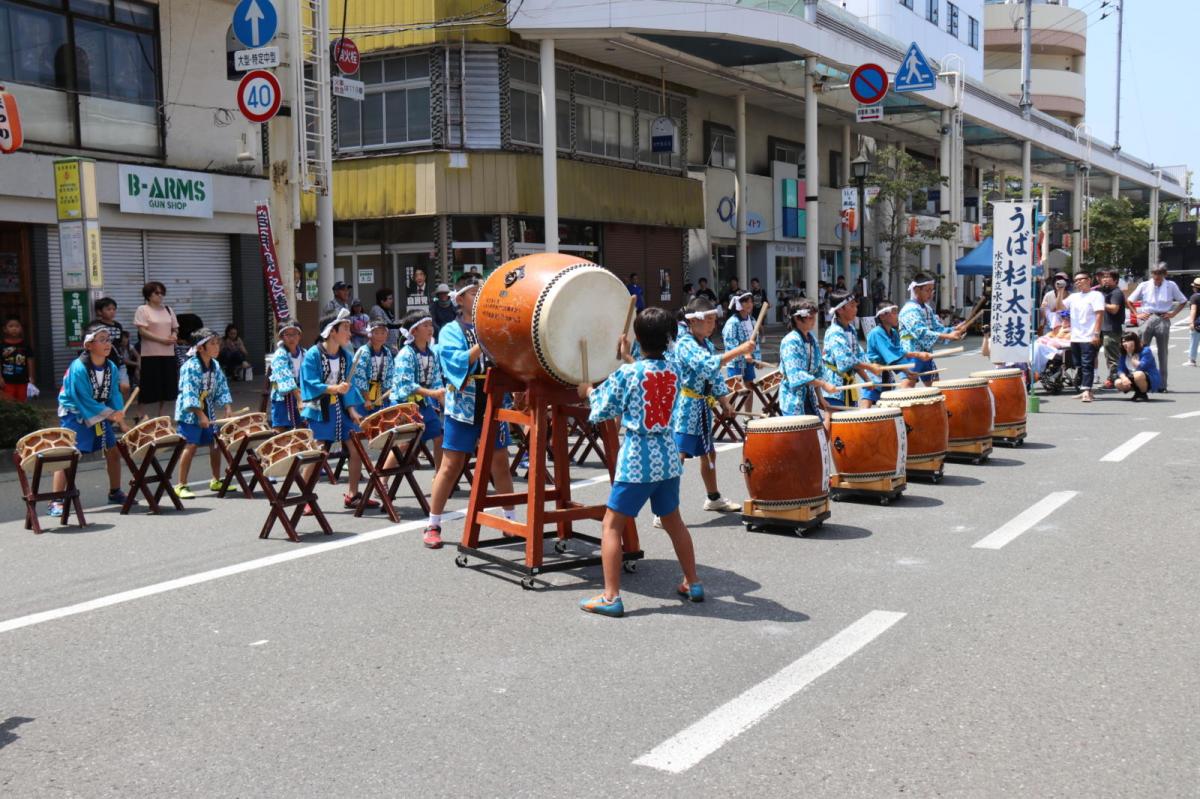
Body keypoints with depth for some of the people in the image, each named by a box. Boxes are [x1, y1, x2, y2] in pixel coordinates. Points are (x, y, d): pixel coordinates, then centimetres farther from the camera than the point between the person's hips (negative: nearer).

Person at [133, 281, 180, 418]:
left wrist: (174, 335, -6)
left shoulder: (168, 309, 15)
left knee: (166, 385, 8)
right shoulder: (142, 310, -3)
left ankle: (160, 413, 21)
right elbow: (142, 331, -12)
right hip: (151, 354, -6)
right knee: (149, 386, -4)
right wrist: (162, 340, -19)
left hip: (168, 353, 6)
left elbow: (175, 328, 18)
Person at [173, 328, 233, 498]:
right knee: (191, 446, -11)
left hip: (208, 411, 7)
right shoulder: (191, 366, -16)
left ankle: (216, 481, 23)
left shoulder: (215, 365, 6)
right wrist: (200, 415, -25)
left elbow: (222, 389, 8)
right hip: (189, 412, -7)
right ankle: (181, 485, -5)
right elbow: (189, 394, -21)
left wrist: (228, 410, -4)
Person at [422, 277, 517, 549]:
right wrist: (483, 343, -23)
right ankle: (433, 525, 8)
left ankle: (510, 518, 22)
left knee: (500, 462, 10)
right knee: (451, 466, -1)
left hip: (493, 404, 4)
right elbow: (457, 362, -16)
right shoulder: (451, 331, 1)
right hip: (464, 407, -3)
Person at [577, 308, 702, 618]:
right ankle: (693, 584, 31)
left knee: (611, 524, 2)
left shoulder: (625, 374, -13)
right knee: (673, 521, 21)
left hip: (636, 459, -5)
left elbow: (600, 412, -4)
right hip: (668, 457, 6)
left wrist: (589, 391, 14)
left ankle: (611, 597, -1)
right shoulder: (675, 369, 1)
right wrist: (627, 358, 27)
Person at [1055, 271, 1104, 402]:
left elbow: (1099, 315, -10)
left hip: (1089, 338, -7)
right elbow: (1058, 307, 14)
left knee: (1087, 365, -12)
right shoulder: (1073, 297, 18)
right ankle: (1084, 390, 17)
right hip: (1075, 338, 7)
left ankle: (1087, 392, -18)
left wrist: (1096, 334, -18)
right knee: (1079, 366, 10)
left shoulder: (1096, 295, -2)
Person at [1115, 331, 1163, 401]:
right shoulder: (1124, 354, 1)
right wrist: (1124, 378, -27)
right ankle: (1138, 392, 6)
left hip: (1151, 380, -6)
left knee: (1138, 375, -40)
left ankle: (1143, 394, -13)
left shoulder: (1145, 351, -18)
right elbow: (1120, 369, -6)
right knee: (1118, 383, -19)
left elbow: (1141, 367, -31)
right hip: (1133, 380, 7)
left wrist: (1132, 356, -21)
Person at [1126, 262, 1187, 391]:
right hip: (1146, 319, 0)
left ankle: (1162, 385, 9)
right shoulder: (1144, 286, 3)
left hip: (1163, 320, 0)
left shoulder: (1171, 286, 3)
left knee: (1163, 353, 4)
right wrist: (1137, 314, 0)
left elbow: (1183, 301, 12)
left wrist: (1173, 313, 1)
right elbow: (1129, 301, 10)